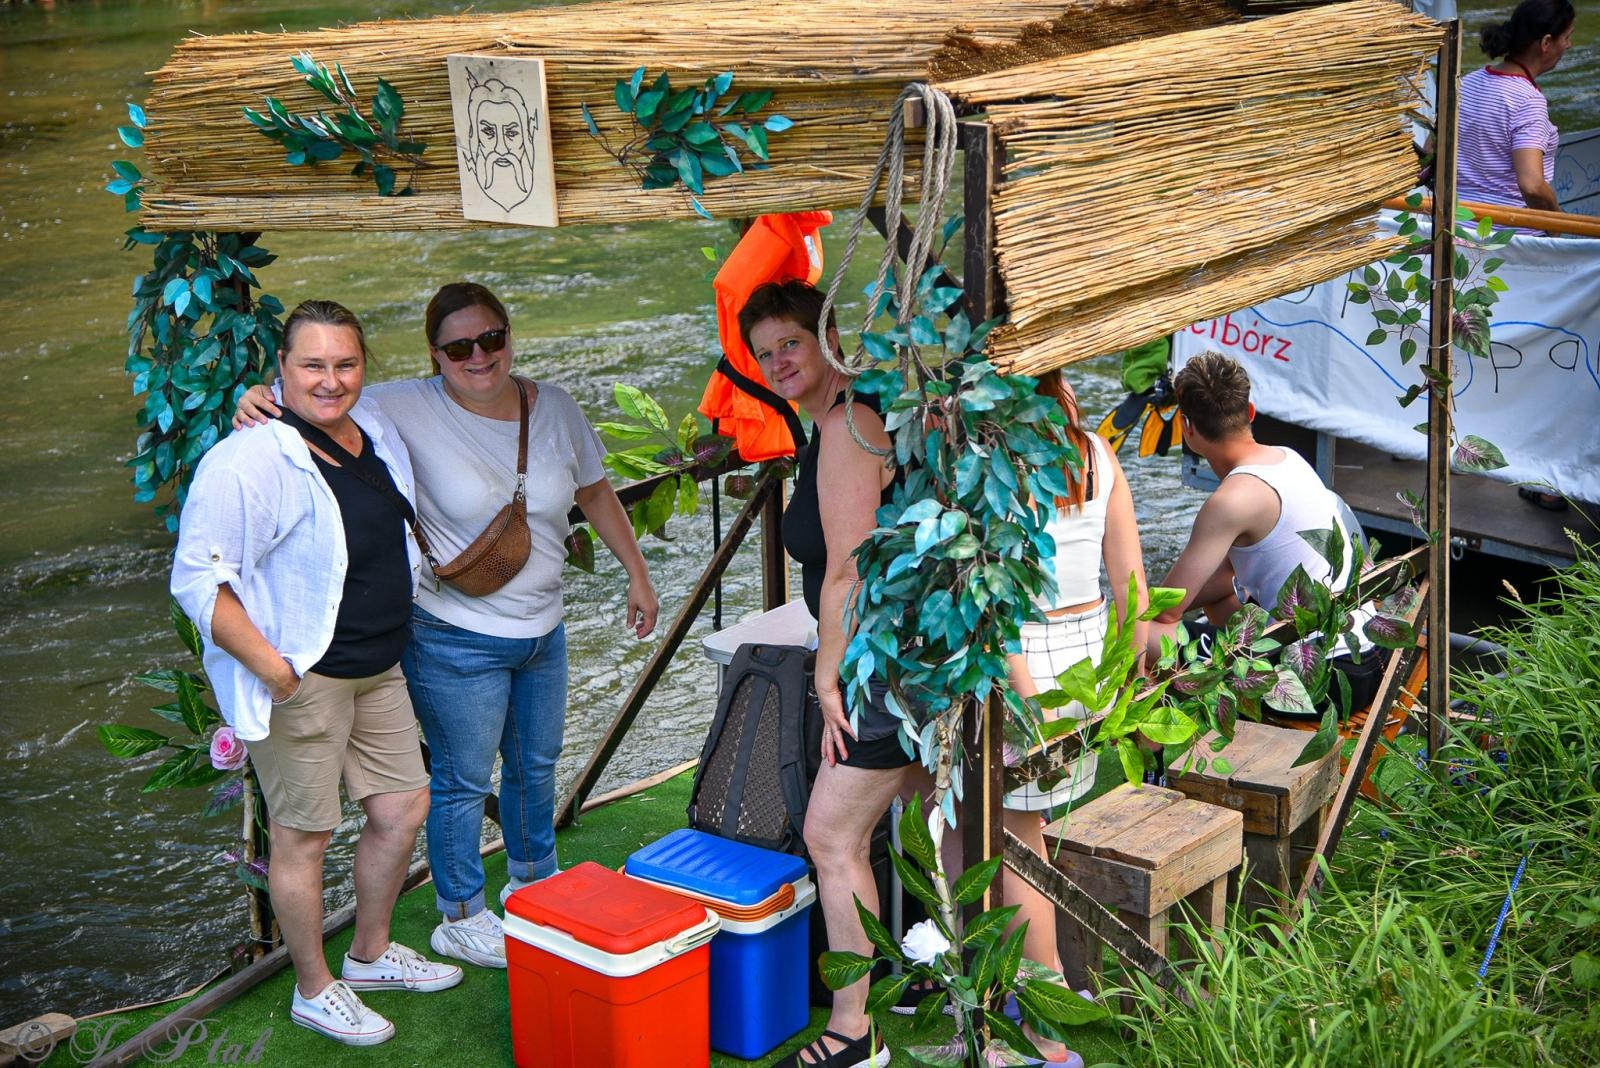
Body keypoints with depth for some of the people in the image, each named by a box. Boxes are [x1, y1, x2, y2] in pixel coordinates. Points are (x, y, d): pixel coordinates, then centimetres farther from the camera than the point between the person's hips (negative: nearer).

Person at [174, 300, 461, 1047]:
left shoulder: (376, 432, 4)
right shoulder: (250, 461, -21)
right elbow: (197, 579, -22)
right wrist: (272, 669, -24)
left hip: (378, 670, 8)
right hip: (301, 679, -8)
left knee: (403, 808, 16)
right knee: (304, 836, 4)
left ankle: (371, 954, 37)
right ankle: (314, 991, 22)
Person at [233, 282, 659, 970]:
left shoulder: (554, 409, -2)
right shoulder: (409, 410, -16)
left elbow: (595, 494, 11)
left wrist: (637, 573, 14)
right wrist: (264, 400, -37)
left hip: (543, 632, 6)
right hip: (456, 640, -5)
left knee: (536, 766, 23)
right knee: (463, 782, 6)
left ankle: (533, 881, 46)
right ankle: (460, 919, 26)